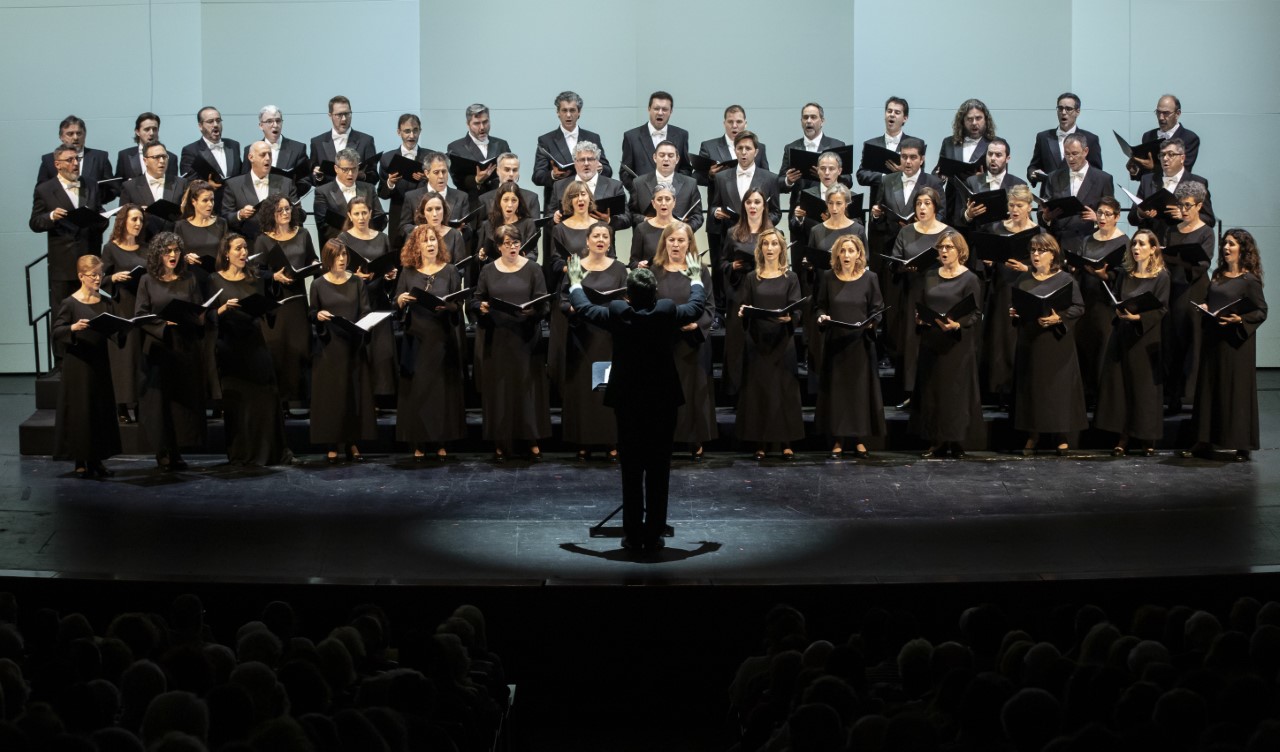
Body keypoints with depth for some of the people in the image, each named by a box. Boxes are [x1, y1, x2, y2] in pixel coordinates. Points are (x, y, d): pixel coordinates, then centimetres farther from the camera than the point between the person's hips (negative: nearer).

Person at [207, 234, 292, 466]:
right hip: (230, 346, -2)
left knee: (264, 397, -1)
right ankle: (240, 453, 4)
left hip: (255, 344, 3)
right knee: (236, 400, -2)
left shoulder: (255, 279, 13)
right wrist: (224, 308, -18)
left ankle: (272, 451, 4)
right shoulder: (215, 280, 4)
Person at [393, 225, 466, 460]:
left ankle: (442, 443, 6)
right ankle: (417, 444, 3)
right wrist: (400, 299, -14)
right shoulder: (408, 273, 8)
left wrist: (448, 305, -20)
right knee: (415, 390, -1)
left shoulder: (450, 271, 5)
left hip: (443, 339, -1)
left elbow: (458, 304, 1)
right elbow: (396, 305, 8)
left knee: (442, 388, 0)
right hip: (416, 338, 1)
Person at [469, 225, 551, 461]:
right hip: (496, 340, 1)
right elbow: (475, 301, 8)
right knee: (498, 389, 1)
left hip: (525, 339, -1)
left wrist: (534, 310, -21)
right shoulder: (488, 271, 8)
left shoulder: (532, 269, 3)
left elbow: (544, 303, -1)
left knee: (527, 387, -1)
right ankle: (500, 442, 8)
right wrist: (481, 307, -13)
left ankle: (533, 440, 7)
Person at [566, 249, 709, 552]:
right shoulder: (667, 311, -9)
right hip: (663, 402, 0)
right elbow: (697, 307, 12)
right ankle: (653, 536, 8)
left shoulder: (617, 312, -10)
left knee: (631, 472, 7)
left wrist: (575, 283, 29)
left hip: (627, 403, 0)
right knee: (659, 472, 5)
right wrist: (696, 279, 30)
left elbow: (584, 308, 10)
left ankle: (633, 536, 10)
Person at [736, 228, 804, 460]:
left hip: (782, 341, -1)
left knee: (785, 389, -1)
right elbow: (745, 308, 5)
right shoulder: (752, 278, 8)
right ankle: (760, 443, 5)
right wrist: (742, 312, -18)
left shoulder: (790, 278, 5)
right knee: (757, 390, 0)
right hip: (757, 341, 1)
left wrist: (789, 317, -26)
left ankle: (787, 443, 5)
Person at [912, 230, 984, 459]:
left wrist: (958, 324, -24)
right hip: (931, 342, 5)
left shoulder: (969, 279, -3)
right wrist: (918, 316, -5)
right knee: (931, 389, 5)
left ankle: (957, 442, 5)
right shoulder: (930, 276, 11)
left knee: (956, 390, -3)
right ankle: (937, 442, 11)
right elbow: (918, 304, 16)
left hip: (957, 343, -5)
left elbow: (976, 313, -8)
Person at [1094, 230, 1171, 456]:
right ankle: (1123, 437, 5)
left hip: (1147, 337, -4)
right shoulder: (1124, 273, 11)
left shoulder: (1161, 276, -3)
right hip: (1123, 334, 4)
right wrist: (1118, 311, -2)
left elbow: (1161, 309, -9)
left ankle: (1148, 438, 8)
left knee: (1145, 386, -1)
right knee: (1119, 384, 0)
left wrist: (1139, 317, -21)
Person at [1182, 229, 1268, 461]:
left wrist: (1240, 319, -23)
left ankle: (1242, 446, 3)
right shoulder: (1217, 275, 11)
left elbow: (1261, 311, -8)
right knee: (1208, 387, 8)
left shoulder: (1249, 280, -8)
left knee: (1236, 389, -4)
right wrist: (1203, 307, 1)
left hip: (1235, 341, -7)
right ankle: (1203, 442, 13)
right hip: (1213, 338, 7)